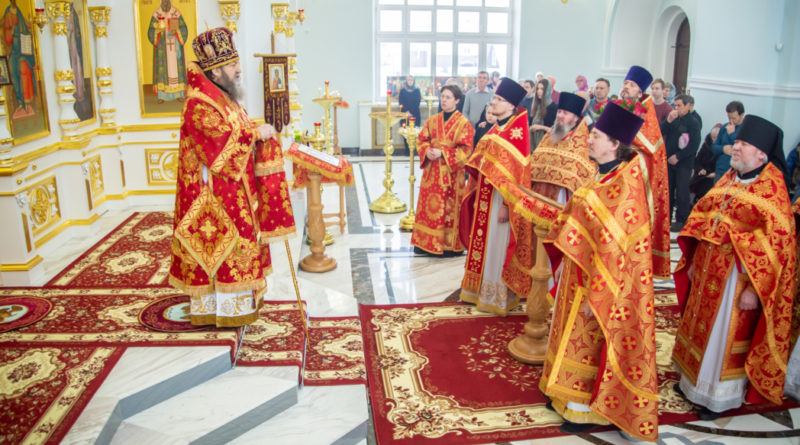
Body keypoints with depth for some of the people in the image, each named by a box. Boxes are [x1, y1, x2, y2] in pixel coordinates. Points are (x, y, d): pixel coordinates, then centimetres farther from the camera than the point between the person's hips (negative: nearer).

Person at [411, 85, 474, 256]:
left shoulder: (463, 123, -5)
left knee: (450, 207, 1)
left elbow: (465, 150, -9)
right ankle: (425, 241, 17)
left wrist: (442, 153, -18)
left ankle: (449, 244, 10)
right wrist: (427, 151, -10)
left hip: (452, 171, -4)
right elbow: (421, 140, 12)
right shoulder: (432, 121, 9)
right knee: (428, 205, 7)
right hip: (431, 171, 4)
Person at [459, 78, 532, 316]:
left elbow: (517, 172, -20)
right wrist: (475, 193, 12)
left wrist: (507, 205, -22)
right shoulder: (495, 129, 11)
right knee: (482, 243, 16)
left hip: (501, 199, -8)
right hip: (485, 197, 8)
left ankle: (497, 296, 16)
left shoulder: (517, 131, -16)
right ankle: (480, 289, 30)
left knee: (497, 246, 1)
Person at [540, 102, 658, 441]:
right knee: (577, 334, 19)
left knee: (590, 339, 4)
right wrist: (564, 262, 14)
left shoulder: (624, 186, -23)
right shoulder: (604, 176, 6)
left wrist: (597, 295, -22)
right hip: (580, 271, 9)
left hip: (601, 278, -9)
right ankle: (571, 394, 35)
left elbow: (613, 247, -24)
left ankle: (588, 410, 21)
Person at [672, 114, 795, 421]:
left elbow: (775, 244, -19)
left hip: (736, 276, -7)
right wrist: (693, 261, 12)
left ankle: (721, 396, 24)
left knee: (726, 335, 6)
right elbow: (701, 218, 13)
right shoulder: (729, 179, 7)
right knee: (701, 327, 19)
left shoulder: (772, 191, -16)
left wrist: (754, 288, -21)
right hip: (708, 271, 7)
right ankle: (695, 379, 38)